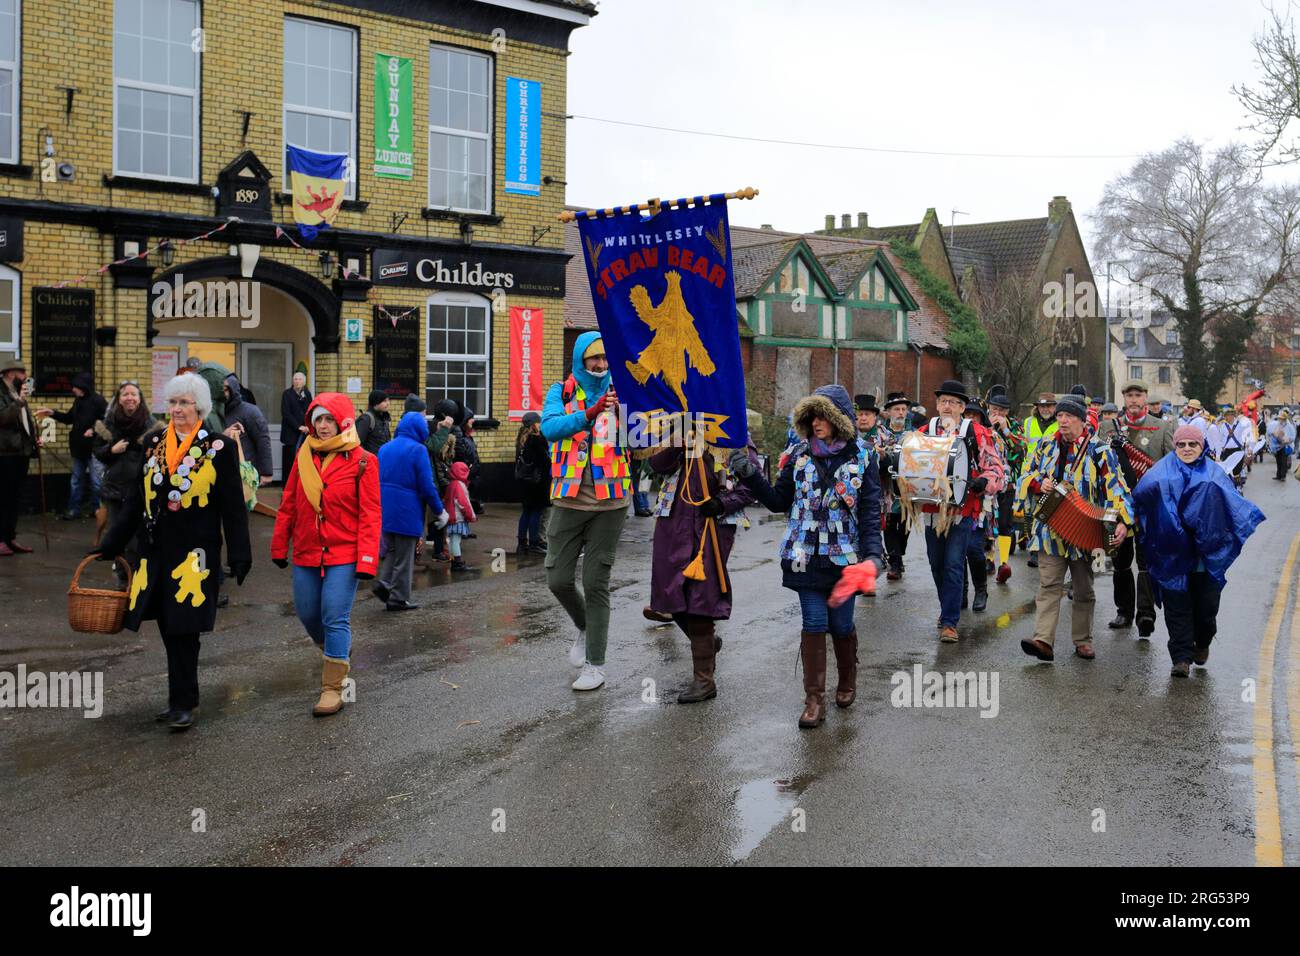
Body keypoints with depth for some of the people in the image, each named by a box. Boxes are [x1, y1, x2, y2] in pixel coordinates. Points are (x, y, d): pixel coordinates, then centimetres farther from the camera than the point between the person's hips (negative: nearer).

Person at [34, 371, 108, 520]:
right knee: (77, 480, 13)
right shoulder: (78, 401, 10)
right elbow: (69, 418, 20)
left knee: (95, 480, 1)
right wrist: (52, 413, 10)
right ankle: (74, 510, 19)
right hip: (79, 447, 9)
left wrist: (94, 429, -29)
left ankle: (96, 509, 12)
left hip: (94, 447, -9)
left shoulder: (98, 400, -15)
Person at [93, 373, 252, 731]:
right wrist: (111, 544, 11)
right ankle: (184, 697, 22)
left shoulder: (219, 448, -4)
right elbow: (136, 500, 13)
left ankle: (182, 704, 5)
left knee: (184, 630, -5)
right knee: (169, 629, 9)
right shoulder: (153, 443, 9)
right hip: (156, 552, 5)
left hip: (195, 553, -5)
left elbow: (233, 508, -4)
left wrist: (239, 556, -7)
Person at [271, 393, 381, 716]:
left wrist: (367, 559, -16)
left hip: (344, 555, -5)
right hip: (306, 554, 5)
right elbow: (288, 505, 11)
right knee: (308, 614, 13)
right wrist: (279, 547, 11)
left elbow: (370, 514, -9)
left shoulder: (362, 461, -6)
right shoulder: (304, 456, 7)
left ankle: (333, 688, 1)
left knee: (335, 619, -8)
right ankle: (336, 651, 42)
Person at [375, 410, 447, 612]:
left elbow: (378, 480, 13)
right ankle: (398, 599, 10)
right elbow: (427, 486, -15)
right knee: (404, 557, 4)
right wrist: (440, 511, -5)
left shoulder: (385, 448, 8)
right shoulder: (418, 450, -13)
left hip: (385, 510, 6)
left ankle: (383, 583, 2)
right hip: (407, 512, -6)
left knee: (391, 550, 20)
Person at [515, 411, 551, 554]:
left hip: (524, 481, 8)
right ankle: (534, 543, -1)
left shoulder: (521, 439, 10)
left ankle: (522, 542, 16)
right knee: (537, 511, -2)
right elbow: (545, 460, -15)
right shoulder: (537, 439, -15)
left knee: (526, 512, 13)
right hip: (537, 480, -8)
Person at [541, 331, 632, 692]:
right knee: (558, 578, 4)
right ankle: (584, 628, 34)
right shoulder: (561, 393, 4)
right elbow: (549, 427, -17)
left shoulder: (619, 393, 3)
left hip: (610, 502, -1)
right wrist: (590, 413, -31)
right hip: (569, 500, 1)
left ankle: (595, 665, 9)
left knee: (596, 583, 1)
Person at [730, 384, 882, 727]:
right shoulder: (800, 454, 4)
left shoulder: (862, 457, -2)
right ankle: (814, 700, 5)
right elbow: (778, 501, 7)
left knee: (841, 624, 8)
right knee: (814, 623, -2)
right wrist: (750, 476, -7)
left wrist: (873, 553, -13)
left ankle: (847, 681, 34)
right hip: (805, 555, 1)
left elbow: (870, 510, -3)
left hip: (844, 556, -1)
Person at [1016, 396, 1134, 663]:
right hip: (1050, 529, 2)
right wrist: (1040, 484, -9)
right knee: (1049, 585, -7)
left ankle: (1083, 640, 22)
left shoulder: (1099, 450, -3)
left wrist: (1123, 521, -23)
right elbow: (1026, 477, 14)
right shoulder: (1046, 447, 9)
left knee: (1083, 589, 11)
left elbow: (1116, 486, -10)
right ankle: (1043, 641, -14)